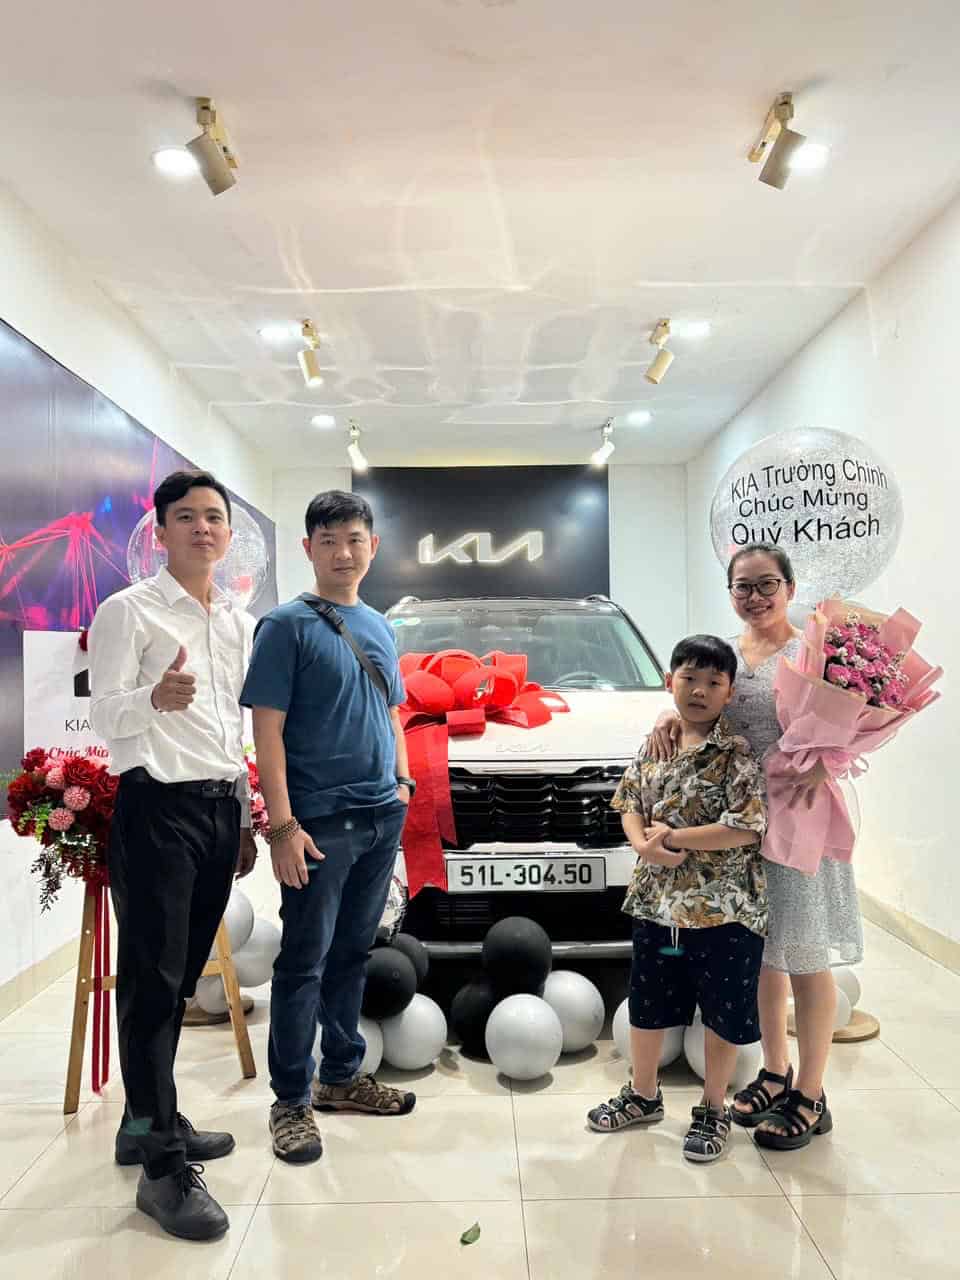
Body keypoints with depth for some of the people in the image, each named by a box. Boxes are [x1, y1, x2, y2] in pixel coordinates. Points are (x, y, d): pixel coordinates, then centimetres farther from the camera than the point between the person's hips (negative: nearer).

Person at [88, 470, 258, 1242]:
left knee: (182, 976, 14)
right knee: (151, 978, -3)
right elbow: (105, 716, -11)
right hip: (158, 806, -6)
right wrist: (156, 697, -33)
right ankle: (164, 1165, 2)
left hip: (222, 806, 7)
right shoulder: (128, 611, -4)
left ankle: (149, 1120, 29)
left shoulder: (242, 624, 15)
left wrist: (246, 818, 16)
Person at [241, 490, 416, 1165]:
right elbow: (268, 730, -12)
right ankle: (292, 1100, 16)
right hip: (319, 823, -6)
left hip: (382, 817, 6)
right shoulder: (288, 625, -7)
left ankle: (343, 1076, 30)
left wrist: (402, 785, 12)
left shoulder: (380, 626, 13)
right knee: (304, 963, 2)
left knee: (353, 952, 16)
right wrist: (282, 825, -17)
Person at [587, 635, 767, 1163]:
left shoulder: (737, 754, -14)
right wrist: (644, 844, -13)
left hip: (724, 909, -5)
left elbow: (748, 828, -22)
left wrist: (672, 836, -18)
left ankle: (713, 1109, 33)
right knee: (646, 1005, 19)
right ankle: (643, 1095, 41)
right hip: (656, 904, 5)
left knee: (722, 1013, 12)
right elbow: (629, 803, 8)